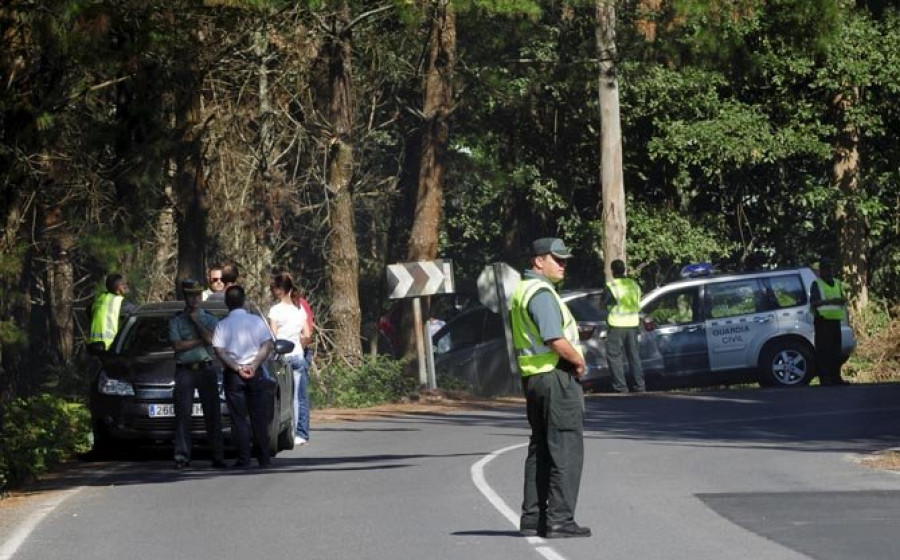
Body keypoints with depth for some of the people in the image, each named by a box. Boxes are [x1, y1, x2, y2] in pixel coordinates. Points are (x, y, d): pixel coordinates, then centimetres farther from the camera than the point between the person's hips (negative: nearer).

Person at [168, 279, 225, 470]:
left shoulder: (209, 319, 12)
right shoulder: (176, 321, 9)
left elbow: (211, 339, -6)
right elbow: (177, 345, -5)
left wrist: (196, 321, -3)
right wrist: (201, 340, -5)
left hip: (206, 369, 1)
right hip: (184, 370, -1)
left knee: (213, 413, -2)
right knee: (183, 413, -7)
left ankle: (218, 456, 0)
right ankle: (182, 456, -8)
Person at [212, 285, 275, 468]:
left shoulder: (222, 325, -1)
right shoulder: (256, 321, 2)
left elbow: (219, 352, -10)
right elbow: (268, 346, -5)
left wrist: (237, 368, -11)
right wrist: (254, 365, -9)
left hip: (233, 376, -1)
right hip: (256, 374, 1)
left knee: (239, 418, 2)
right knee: (259, 418, 6)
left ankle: (243, 459, -3)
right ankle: (264, 458, 5)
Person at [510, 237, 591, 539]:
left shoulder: (522, 290, 16)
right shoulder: (541, 293, -16)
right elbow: (556, 340, -24)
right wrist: (579, 361, -8)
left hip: (533, 377, 10)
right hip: (556, 376, -10)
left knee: (540, 449, 15)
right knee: (566, 449, -7)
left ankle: (532, 518, 17)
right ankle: (560, 520, -10)